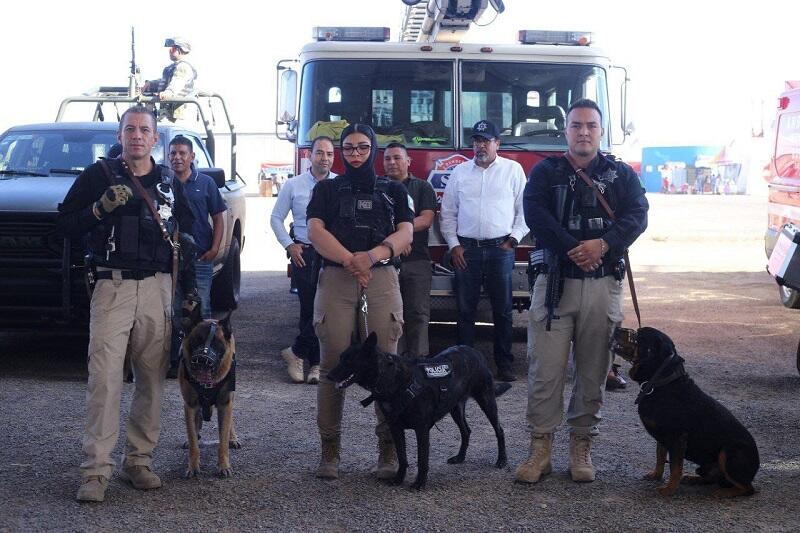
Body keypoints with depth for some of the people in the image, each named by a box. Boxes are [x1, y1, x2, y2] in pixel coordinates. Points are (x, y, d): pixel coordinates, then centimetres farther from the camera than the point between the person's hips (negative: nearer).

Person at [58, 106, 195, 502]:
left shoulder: (169, 183, 16)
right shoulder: (98, 175, 6)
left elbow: (188, 229, 28)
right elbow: (66, 224, 2)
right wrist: (102, 208, -13)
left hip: (158, 289, 3)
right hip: (112, 286, -3)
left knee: (152, 378, 2)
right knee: (104, 376, -11)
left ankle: (139, 460, 12)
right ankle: (96, 469, -9)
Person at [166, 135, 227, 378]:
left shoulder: (205, 183, 6)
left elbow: (218, 217, 7)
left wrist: (214, 248, -4)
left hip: (200, 258, -1)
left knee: (201, 310, -1)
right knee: (173, 312, 4)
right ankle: (174, 360, 12)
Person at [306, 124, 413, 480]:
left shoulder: (393, 190, 18)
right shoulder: (327, 189, 16)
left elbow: (405, 233, 4)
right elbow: (315, 230, 1)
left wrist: (372, 256, -15)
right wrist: (349, 260, -15)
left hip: (381, 279, 0)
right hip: (335, 279, 0)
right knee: (332, 366, -3)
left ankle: (388, 450, -1)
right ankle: (329, 449, 2)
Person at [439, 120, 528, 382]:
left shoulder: (513, 170, 5)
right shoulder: (460, 172, 10)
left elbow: (524, 210, 5)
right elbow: (448, 212, 11)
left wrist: (513, 240, -3)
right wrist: (453, 245, 2)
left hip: (500, 249, -1)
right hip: (466, 249, 2)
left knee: (502, 309, 1)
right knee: (465, 309, 3)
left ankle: (505, 363, 7)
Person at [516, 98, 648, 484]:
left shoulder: (621, 174, 10)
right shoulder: (545, 172, 6)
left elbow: (637, 215, -4)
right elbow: (535, 215, -9)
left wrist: (603, 244, -21)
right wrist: (573, 250, -19)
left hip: (603, 285, 2)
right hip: (554, 281, -1)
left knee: (593, 370, 6)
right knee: (545, 368, -3)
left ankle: (581, 446, 16)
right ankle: (540, 447, 3)